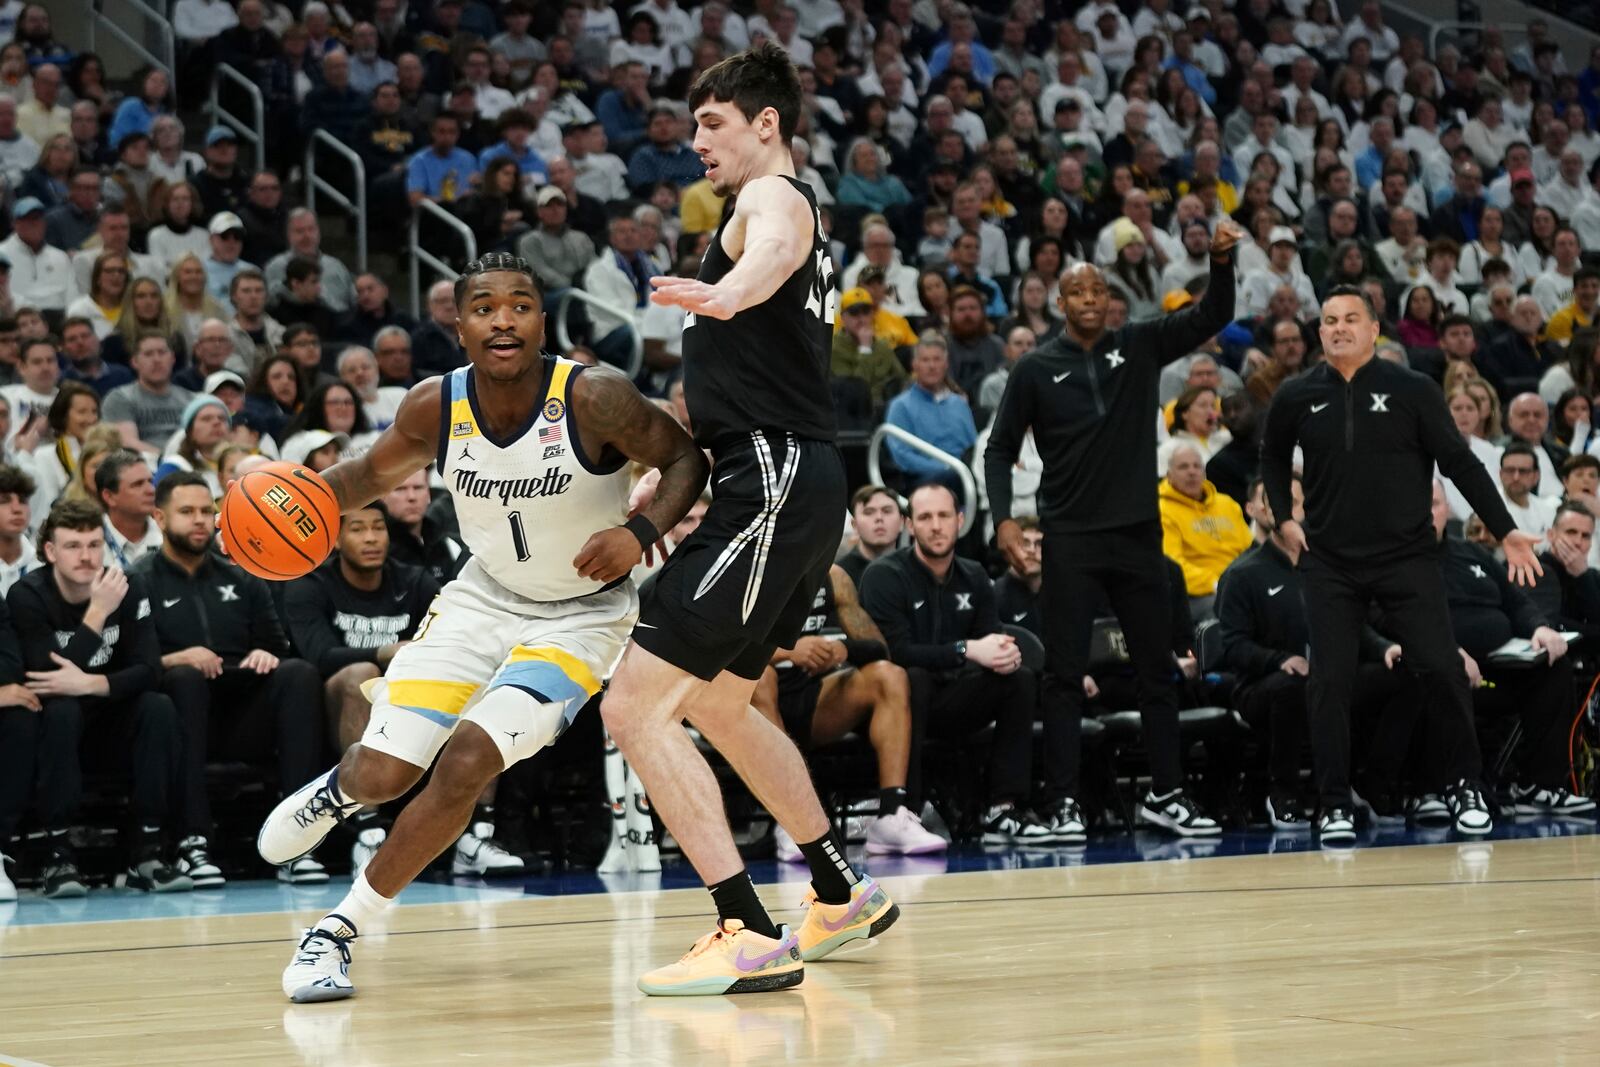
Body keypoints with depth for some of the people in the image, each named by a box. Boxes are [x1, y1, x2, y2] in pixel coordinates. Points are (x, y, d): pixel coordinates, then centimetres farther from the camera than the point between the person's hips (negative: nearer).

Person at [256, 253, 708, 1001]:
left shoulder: (592, 398, -25)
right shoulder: (435, 407, -13)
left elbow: (686, 459, -14)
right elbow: (373, 473, 5)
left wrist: (640, 531, -32)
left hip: (581, 614, -3)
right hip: (485, 596, 3)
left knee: (467, 759, -20)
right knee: (383, 771, -3)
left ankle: (343, 928, -3)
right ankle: (338, 791, 38)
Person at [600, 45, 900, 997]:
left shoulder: (775, 197, -7)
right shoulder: (794, 213, 25)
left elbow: (774, 252, -36)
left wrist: (726, 294, -58)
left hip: (773, 483, -11)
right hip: (795, 482, 11)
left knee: (636, 706, -15)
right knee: (717, 704, 27)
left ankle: (751, 937, -19)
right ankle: (845, 894, 38)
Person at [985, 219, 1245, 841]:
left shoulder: (1140, 346, 5)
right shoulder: (1036, 369, 1)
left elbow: (1212, 318, -2)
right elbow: (1001, 448, 4)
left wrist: (1221, 261, -21)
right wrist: (1003, 519, -9)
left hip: (1137, 533, 2)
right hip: (1070, 538, -2)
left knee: (1157, 667, 6)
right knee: (1065, 672, -3)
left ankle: (1166, 794, 13)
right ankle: (1066, 800, 1)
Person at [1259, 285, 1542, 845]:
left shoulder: (1413, 390, -4)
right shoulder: (1297, 397, 2)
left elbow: (1460, 462, -2)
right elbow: (1273, 457, 21)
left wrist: (1505, 531, -7)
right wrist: (1283, 517, 8)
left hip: (1406, 557, -1)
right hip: (1330, 563, 1)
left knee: (1443, 669, -7)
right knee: (1329, 681, -4)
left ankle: (1466, 787, 10)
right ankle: (1334, 806, 5)